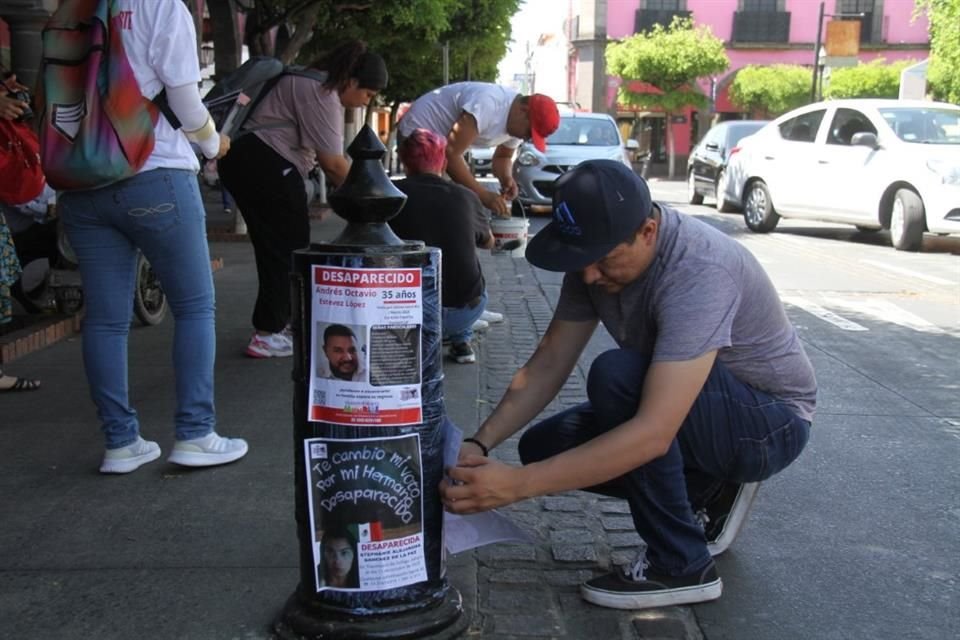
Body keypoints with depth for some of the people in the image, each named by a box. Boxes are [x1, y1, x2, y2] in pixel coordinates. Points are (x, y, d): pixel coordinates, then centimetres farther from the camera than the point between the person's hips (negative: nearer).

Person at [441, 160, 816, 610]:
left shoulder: (700, 272, -34)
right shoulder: (599, 253, -10)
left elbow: (653, 433, -41)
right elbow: (548, 364, -5)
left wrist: (518, 484, -42)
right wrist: (480, 444, -20)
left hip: (773, 420, -7)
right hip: (697, 414, 8)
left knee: (616, 375, -32)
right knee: (544, 446, -6)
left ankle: (681, 566, -16)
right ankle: (710, 491, 9)